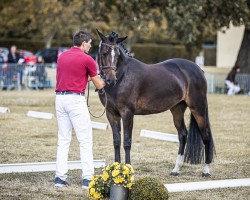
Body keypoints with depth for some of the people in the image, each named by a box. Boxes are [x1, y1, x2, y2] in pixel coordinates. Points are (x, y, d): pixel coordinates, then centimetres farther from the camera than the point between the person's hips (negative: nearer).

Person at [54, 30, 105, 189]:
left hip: (60, 97, 7)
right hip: (76, 99, -7)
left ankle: (60, 177, 8)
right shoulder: (86, 59, -5)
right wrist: (104, 81, 27)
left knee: (63, 140, 10)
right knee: (85, 140, -1)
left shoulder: (62, 56, 14)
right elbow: (98, 85, 5)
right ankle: (88, 179, -3)